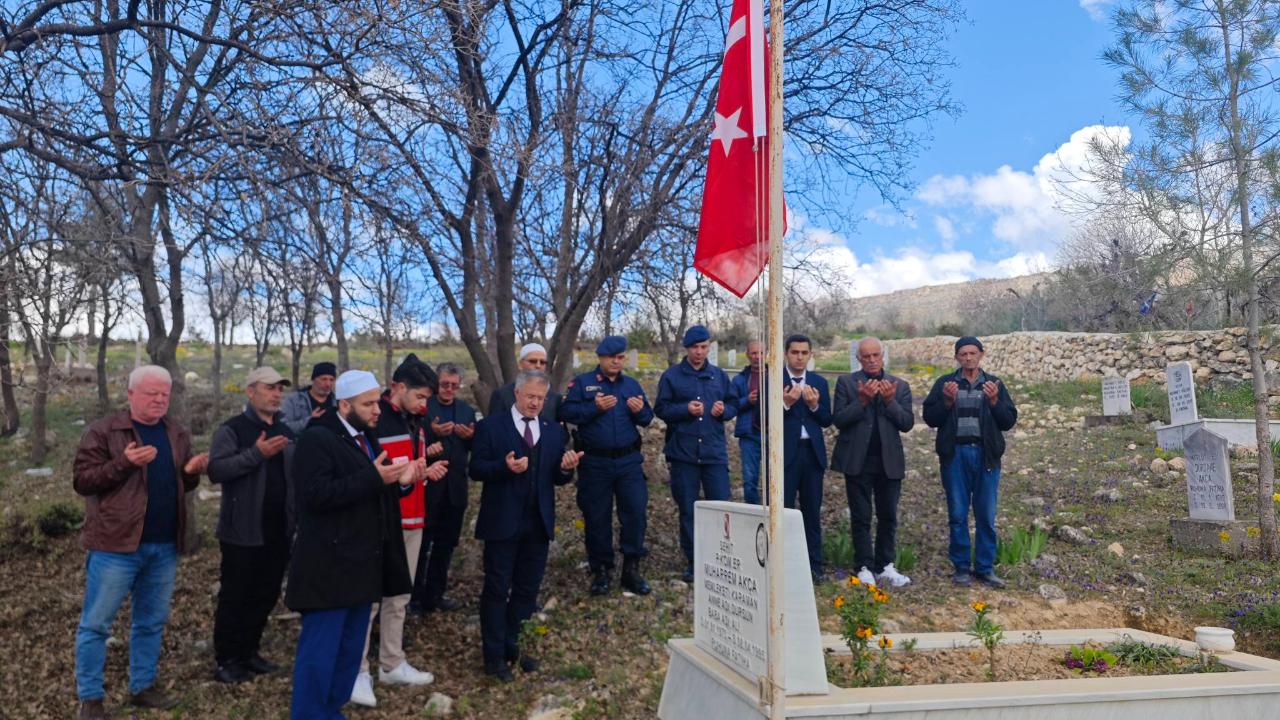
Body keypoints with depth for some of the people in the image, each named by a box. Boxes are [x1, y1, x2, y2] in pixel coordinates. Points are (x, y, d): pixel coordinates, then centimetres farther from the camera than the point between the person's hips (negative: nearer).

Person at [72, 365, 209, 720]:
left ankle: (142, 687, 27)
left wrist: (191, 472, -5)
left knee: (151, 622, 14)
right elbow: (82, 480, -10)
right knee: (96, 623, 3)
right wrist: (124, 464, -24)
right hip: (116, 543, -5)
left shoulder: (178, 434, 10)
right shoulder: (103, 431, -6)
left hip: (164, 545, 5)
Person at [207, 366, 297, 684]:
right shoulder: (232, 429, -7)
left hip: (279, 530, 6)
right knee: (235, 596, 4)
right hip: (242, 531, -6)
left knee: (266, 595, 14)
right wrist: (257, 453, -28)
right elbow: (216, 470, -21)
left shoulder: (285, 431, 12)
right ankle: (227, 659, 16)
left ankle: (248, 652, 27)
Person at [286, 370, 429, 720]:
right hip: (330, 567, -8)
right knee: (319, 651, 2)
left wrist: (401, 481, -5)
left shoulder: (367, 438, 12)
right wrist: (374, 477, -29)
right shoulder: (317, 438, -14)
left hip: (363, 565, 9)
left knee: (350, 649, 17)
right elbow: (317, 495, -25)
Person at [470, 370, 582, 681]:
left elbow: (557, 479, 7)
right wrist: (504, 467, -26)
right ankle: (494, 655, 17)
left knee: (527, 589, 13)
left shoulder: (554, 431, 8)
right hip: (503, 523, -4)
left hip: (538, 524, 5)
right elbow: (476, 469, -8)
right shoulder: (491, 426, -4)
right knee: (497, 590, 5)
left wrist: (566, 468, -15)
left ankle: (510, 647, 29)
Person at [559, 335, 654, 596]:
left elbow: (647, 419, 11)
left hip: (629, 461, 2)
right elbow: (565, 412, -10)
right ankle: (601, 571, 19)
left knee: (636, 512, -2)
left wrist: (640, 411, -10)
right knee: (596, 518, 6)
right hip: (594, 463, -2)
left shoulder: (632, 385, 12)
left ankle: (632, 569, 11)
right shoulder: (582, 383, 2)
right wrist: (594, 408, -20)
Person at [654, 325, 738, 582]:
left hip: (715, 452, 2)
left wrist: (724, 410, -6)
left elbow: (734, 405, 16)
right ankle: (692, 561, 18)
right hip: (683, 453, -2)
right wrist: (686, 409, -16)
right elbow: (661, 409, -1)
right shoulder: (671, 376, 2)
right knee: (687, 510, 6)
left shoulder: (719, 375, 11)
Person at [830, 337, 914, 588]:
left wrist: (890, 401, -15)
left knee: (888, 517, 7)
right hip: (857, 461, -2)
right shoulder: (846, 382, 2)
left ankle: (885, 566, 18)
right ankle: (865, 567, 11)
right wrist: (862, 400, -19)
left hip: (889, 461, 2)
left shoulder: (900, 386, 8)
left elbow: (907, 423, 0)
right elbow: (838, 420, -8)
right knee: (861, 518, 3)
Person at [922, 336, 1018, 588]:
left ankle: (985, 568, 15)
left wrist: (994, 401, -12)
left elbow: (1009, 421, 4)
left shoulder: (994, 384, 9)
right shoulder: (945, 383, 6)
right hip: (955, 454, -1)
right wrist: (947, 401, -15)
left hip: (986, 455, 1)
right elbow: (929, 418, 0)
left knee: (986, 517, 4)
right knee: (957, 515, 4)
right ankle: (961, 567, 14)